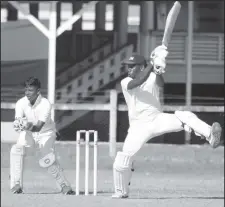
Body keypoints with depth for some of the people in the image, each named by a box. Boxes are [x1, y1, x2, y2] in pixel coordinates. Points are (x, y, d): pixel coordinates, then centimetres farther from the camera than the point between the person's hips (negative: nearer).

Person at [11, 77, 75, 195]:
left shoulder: (45, 104, -26)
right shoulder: (21, 103, -16)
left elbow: (39, 126, -35)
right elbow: (17, 121, -28)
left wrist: (30, 127, -56)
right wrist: (18, 125, -52)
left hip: (46, 133, -3)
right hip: (28, 135, 3)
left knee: (47, 160, -22)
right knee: (17, 150, -25)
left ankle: (64, 185, -1)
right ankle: (16, 186, -19)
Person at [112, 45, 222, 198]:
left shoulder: (153, 77, 2)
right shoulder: (126, 82, -1)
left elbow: (161, 84, -22)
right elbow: (137, 82, -23)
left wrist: (159, 70, -41)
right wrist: (152, 64, -29)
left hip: (158, 120, 0)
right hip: (139, 126, 0)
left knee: (185, 116, -26)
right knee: (122, 161, -7)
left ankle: (210, 135, -45)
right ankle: (121, 191, 13)